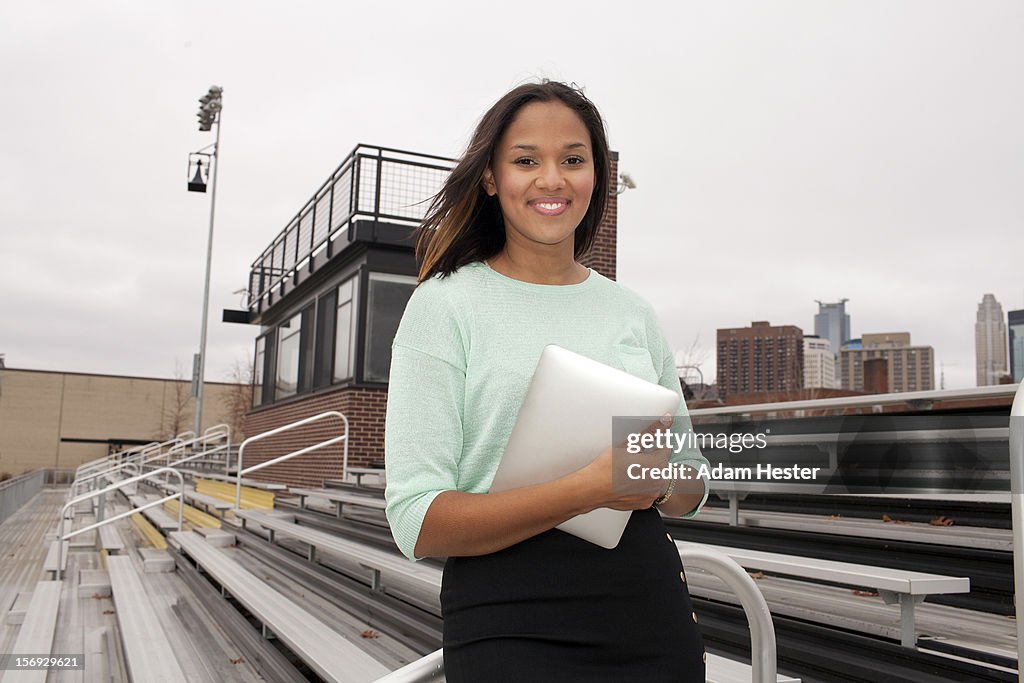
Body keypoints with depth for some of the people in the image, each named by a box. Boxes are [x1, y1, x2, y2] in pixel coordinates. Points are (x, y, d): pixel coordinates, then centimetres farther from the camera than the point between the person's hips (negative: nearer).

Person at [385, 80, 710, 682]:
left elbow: (692, 483, 15)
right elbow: (418, 525, -14)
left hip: (650, 607, 5)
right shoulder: (445, 304, -6)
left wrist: (660, 484, -9)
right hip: (510, 624, -4)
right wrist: (589, 489, -24)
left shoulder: (633, 312, 7)